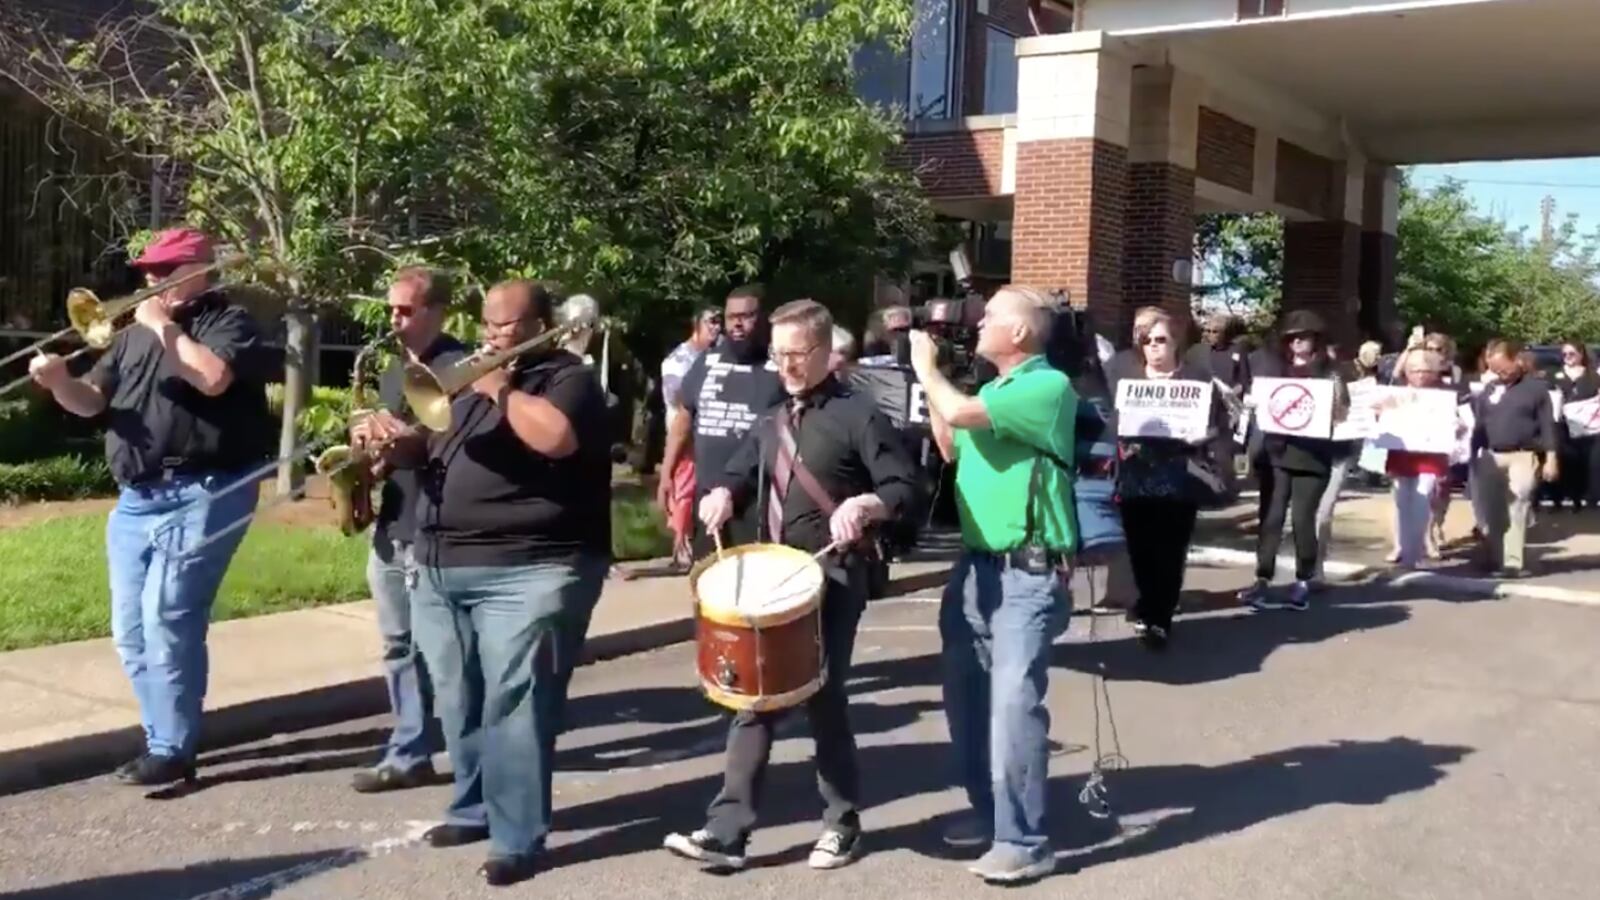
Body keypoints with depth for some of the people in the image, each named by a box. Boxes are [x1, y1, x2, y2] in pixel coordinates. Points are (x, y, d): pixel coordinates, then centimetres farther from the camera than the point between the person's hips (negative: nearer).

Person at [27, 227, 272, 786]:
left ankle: (172, 751, -1)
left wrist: (166, 328, -12)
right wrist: (59, 380, -6)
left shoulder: (229, 322, -2)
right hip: (135, 499, 8)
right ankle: (162, 735, 24)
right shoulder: (135, 334, 20)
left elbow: (213, 378, -23)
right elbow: (91, 402, 15)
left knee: (167, 625, -11)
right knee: (131, 630, 11)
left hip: (199, 497, -8)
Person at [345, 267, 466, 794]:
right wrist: (369, 441, 5)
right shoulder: (394, 371, 18)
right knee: (400, 646, 11)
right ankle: (409, 755, 17)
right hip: (390, 528, 9)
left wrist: (409, 437, -27)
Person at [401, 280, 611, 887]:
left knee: (513, 705, -10)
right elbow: (433, 442, 24)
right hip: (439, 569, 8)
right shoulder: (471, 378, 21)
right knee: (460, 702, 15)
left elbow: (556, 438, -23)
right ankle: (476, 807, 29)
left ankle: (518, 836, -5)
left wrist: (501, 389, -12)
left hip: (527, 571, -8)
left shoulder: (569, 378, -3)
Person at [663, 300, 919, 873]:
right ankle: (727, 831, 5)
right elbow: (739, 475, 17)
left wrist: (863, 504, -31)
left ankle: (842, 824, 21)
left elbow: (906, 489, -12)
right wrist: (722, 494, -6)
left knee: (825, 700, 2)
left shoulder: (857, 415, -7)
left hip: (832, 581, -6)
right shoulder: (771, 423, 14)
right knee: (753, 700, 3)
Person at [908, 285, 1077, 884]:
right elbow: (951, 449, 23)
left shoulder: (1049, 387, -14)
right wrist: (929, 380, 15)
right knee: (966, 695, 15)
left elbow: (960, 413, -24)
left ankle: (1024, 842, -5)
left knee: (1012, 702, -13)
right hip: (975, 566, 9)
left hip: (1027, 575, -9)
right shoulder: (994, 391, 15)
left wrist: (926, 368, -5)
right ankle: (989, 809, 30)